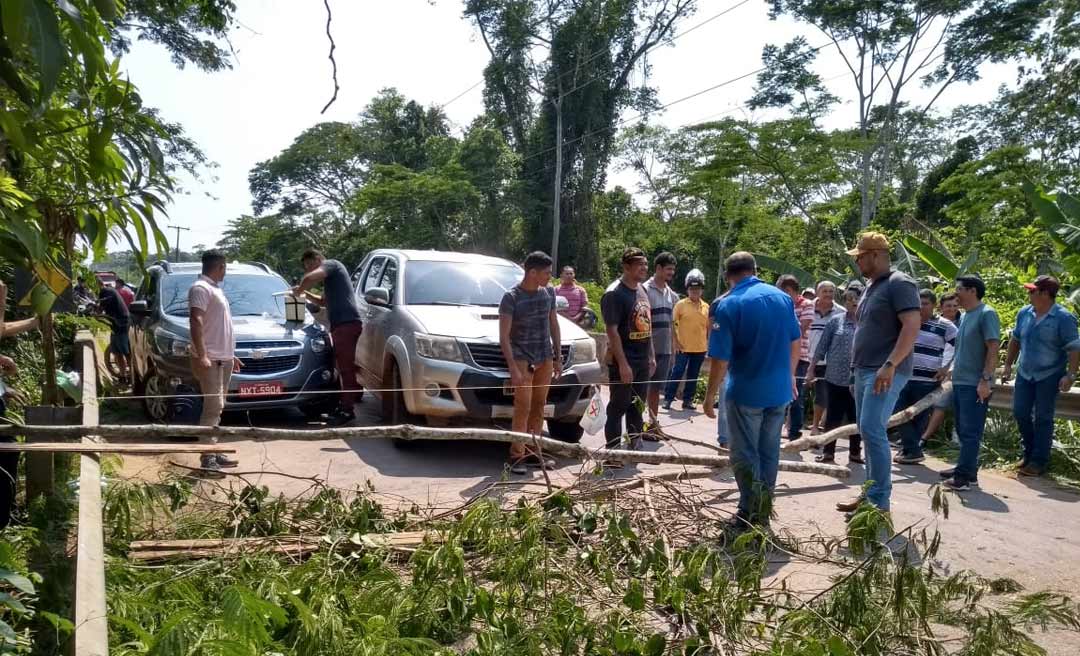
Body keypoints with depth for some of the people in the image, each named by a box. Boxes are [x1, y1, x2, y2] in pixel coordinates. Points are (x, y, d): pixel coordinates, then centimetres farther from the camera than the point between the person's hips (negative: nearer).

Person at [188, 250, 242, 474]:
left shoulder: (215, 288, 21)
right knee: (213, 407, -13)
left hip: (224, 358, 10)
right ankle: (208, 458, -12)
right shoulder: (201, 288, -9)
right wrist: (201, 355, -30)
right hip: (210, 359, -10)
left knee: (217, 408, 13)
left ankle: (215, 452, 20)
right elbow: (196, 322, -21)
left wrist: (231, 354, 27)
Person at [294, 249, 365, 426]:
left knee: (346, 367, -11)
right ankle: (345, 405, 24)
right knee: (344, 366, 15)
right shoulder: (329, 275, 30)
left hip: (346, 323, -11)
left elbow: (309, 278, -21)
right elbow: (324, 301, 40)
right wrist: (305, 294, 27)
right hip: (342, 324, 11)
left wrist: (299, 290, -3)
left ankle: (347, 409, -12)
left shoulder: (330, 264, -2)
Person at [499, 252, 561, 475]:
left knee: (539, 406, 8)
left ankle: (532, 452, 15)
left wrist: (557, 358, 12)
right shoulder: (512, 297, -11)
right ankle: (517, 455, -3)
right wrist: (513, 368, -20)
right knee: (523, 407, -8)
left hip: (545, 358, 6)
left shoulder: (548, 292, 6)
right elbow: (504, 336, -13)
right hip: (522, 358, -6)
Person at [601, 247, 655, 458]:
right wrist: (623, 364, -21)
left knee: (637, 407, 14)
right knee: (619, 407, -1)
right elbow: (612, 330, -18)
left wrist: (651, 356, 16)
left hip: (643, 361, 8)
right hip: (623, 362, -8)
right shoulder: (614, 294, -14)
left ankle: (634, 447, 25)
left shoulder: (642, 290, 12)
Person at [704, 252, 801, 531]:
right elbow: (796, 341, 12)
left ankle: (750, 513, 7)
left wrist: (710, 396, -7)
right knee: (769, 452, 16)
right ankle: (764, 510, 25)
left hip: (746, 392, -5)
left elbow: (721, 359, -17)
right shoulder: (783, 298, 2)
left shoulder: (728, 305, -15)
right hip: (780, 390, 5)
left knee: (745, 455, 7)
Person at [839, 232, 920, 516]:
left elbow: (912, 327, -19)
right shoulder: (871, 286, 19)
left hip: (885, 372, -10)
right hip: (864, 371, 10)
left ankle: (880, 502, -10)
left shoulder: (899, 284, -10)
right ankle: (870, 494, 16)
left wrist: (890, 365, -27)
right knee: (867, 431, 10)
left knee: (872, 430, -15)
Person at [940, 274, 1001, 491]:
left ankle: (967, 475, -4)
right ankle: (965, 468, 23)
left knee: (970, 431, -6)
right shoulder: (965, 316, 15)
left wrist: (985, 380, -21)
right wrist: (952, 371, 18)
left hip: (975, 384, -9)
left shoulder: (986, 314, -11)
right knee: (962, 430, 14)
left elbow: (993, 349, -16)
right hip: (959, 382, 9)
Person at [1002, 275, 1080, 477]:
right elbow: (1015, 340, 14)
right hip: (1025, 373, 5)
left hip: (1049, 376, -5)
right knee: (1020, 413, 7)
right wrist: (1008, 365, 11)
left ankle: (1039, 462, 9)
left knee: (1043, 418, 0)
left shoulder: (1063, 318, -14)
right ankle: (1029, 452, 26)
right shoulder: (1024, 313, 3)